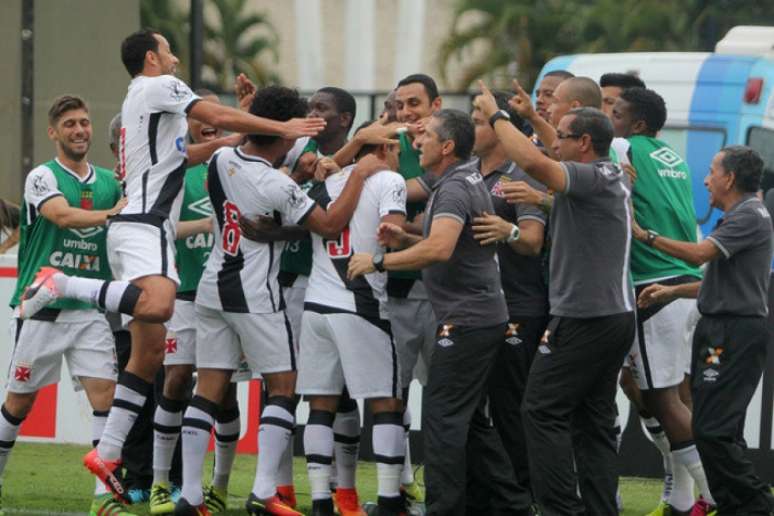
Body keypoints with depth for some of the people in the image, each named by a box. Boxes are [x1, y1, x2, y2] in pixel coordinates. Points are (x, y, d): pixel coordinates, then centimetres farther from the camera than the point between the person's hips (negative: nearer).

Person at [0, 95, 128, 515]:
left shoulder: (109, 183, 11)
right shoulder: (42, 177, -5)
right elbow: (63, 215, -24)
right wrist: (112, 214, -32)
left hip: (91, 310, 4)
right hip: (40, 308, -4)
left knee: (105, 394, -10)